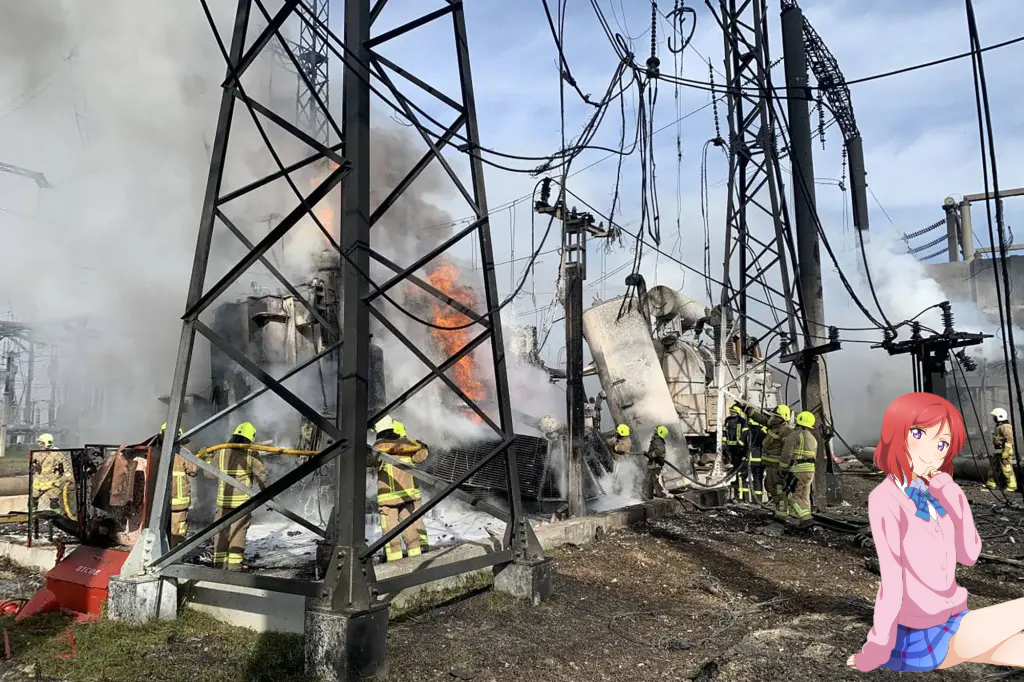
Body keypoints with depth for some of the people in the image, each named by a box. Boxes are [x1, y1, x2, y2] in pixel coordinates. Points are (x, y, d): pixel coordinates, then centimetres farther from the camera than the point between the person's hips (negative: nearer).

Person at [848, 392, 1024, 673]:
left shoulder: (936, 492, 2)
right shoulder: (886, 499, -22)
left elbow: (969, 554, 0)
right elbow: (892, 585, -23)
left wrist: (952, 496, -6)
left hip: (952, 621, 7)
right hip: (920, 636, -7)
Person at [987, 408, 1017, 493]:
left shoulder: (1006, 427, -16)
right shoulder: (998, 426, 16)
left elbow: (1009, 441, -23)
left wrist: (1005, 453, -24)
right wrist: (994, 452, 25)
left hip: (1004, 452, -11)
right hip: (997, 452, 11)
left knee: (1007, 470, -7)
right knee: (993, 467, 15)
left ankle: (1012, 486, -1)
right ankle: (991, 483, 22)